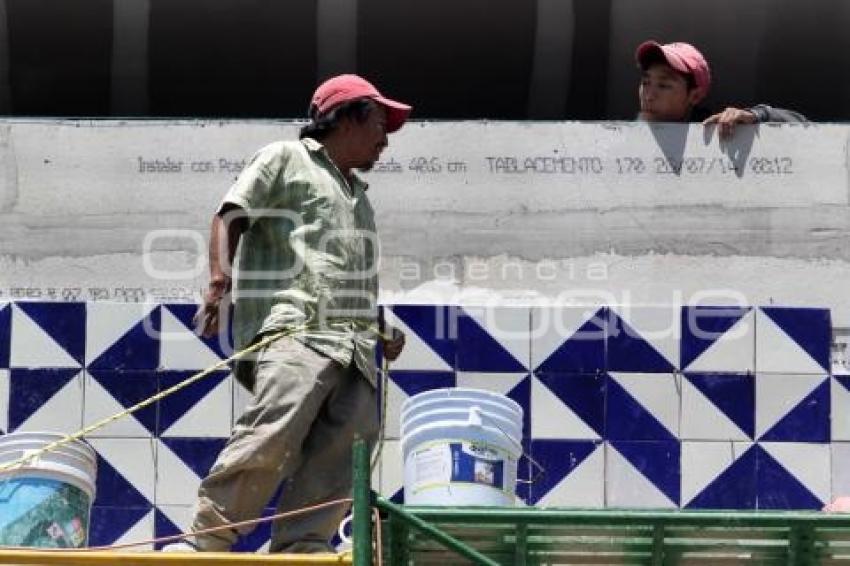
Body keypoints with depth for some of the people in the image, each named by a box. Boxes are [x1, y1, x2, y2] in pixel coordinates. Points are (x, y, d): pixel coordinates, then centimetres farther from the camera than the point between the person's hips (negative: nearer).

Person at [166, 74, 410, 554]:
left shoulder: (358, 194, 35)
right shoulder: (285, 159, 13)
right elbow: (230, 218, 2)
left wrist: (383, 330, 20)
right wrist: (220, 280, -14)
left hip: (356, 343, 8)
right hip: (294, 329, -8)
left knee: (346, 443, -12)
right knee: (274, 431, -27)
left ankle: (301, 550, -14)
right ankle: (206, 540, -27)